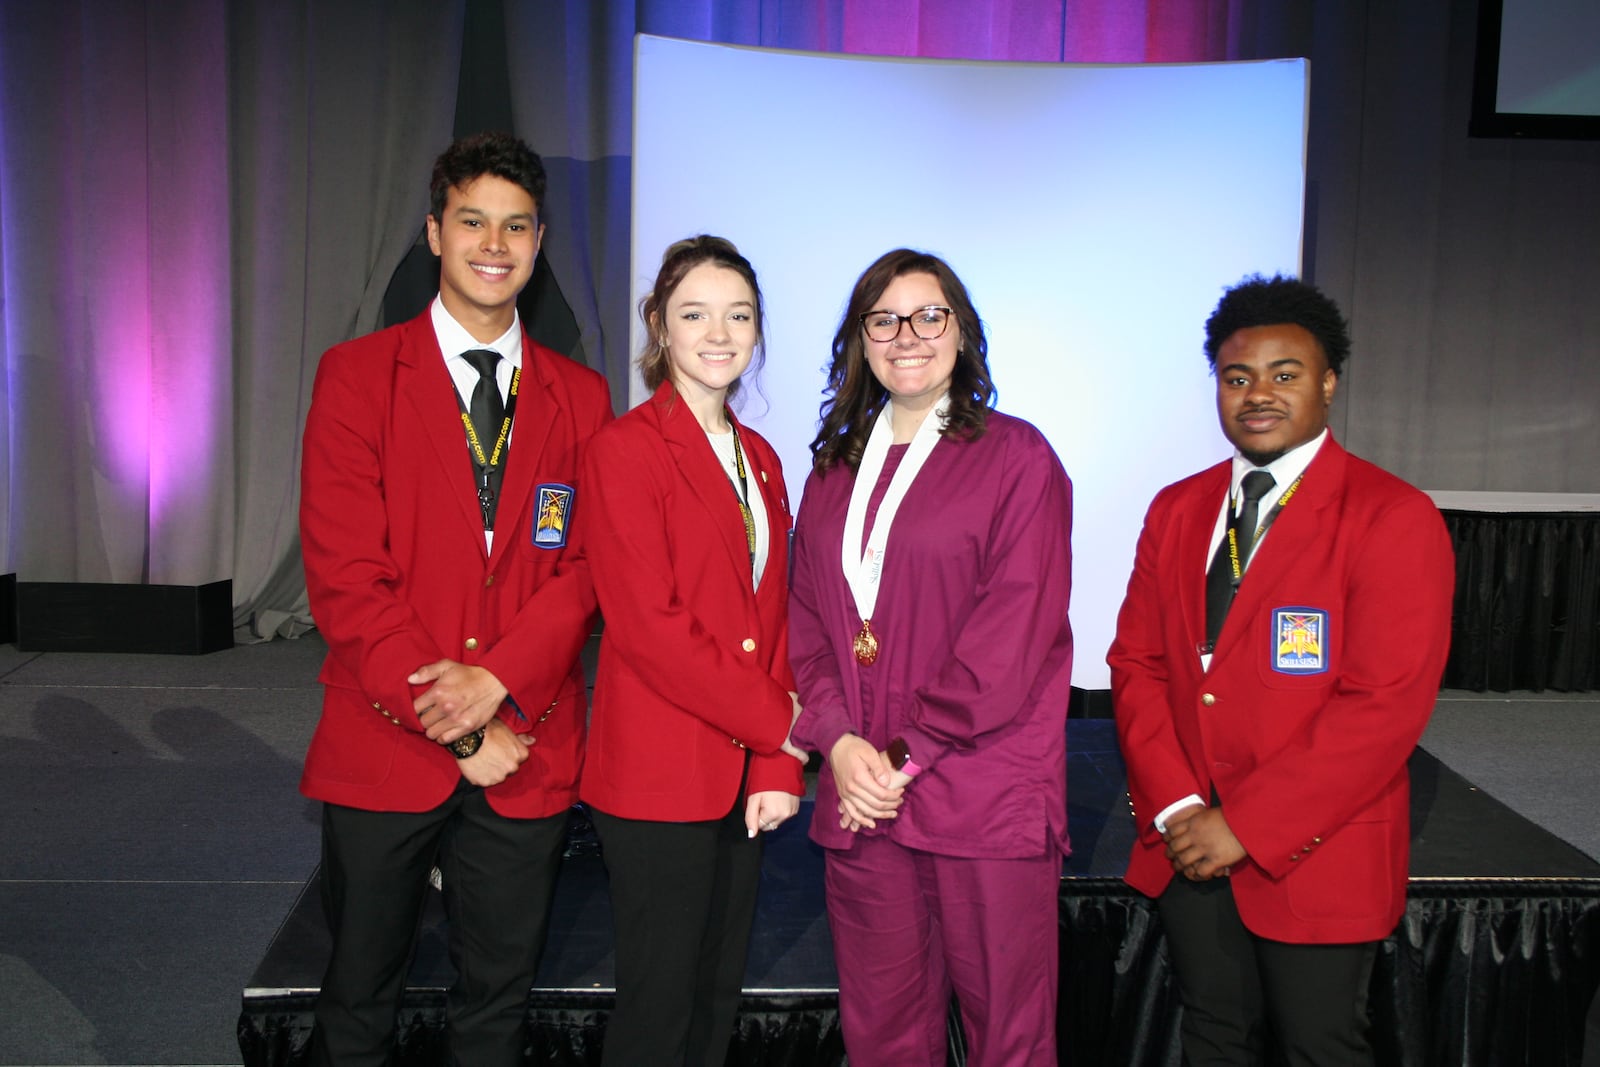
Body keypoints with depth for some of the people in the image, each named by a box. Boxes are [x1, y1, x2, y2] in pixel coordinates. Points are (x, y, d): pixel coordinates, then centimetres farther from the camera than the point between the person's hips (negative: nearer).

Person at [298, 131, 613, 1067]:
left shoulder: (581, 396, 7)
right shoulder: (356, 375, -2)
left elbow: (590, 566, 0)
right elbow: (345, 574, -9)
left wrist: (496, 679, -16)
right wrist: (455, 727, -13)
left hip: (528, 752, 2)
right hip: (386, 746, -2)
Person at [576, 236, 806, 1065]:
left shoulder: (759, 459, 12)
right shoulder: (626, 447, -9)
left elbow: (774, 618, 9)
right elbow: (649, 625, -16)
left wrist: (780, 766, -1)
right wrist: (782, 726, -12)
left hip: (745, 776, 7)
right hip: (659, 777, -6)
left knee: (717, 1000, 17)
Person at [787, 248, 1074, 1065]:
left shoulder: (1017, 457, -1)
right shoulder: (835, 467, 15)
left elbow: (1014, 633, -9)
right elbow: (807, 618, 11)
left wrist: (908, 753, -11)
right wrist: (838, 739, -5)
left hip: (987, 800, -4)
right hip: (858, 793, 4)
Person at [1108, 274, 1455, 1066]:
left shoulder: (1392, 518, -11)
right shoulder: (1176, 510, 7)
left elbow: (1385, 705, -18)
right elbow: (1136, 661, 4)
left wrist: (1247, 826, -18)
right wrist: (1176, 807, -9)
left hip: (1314, 857, -4)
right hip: (1188, 849, 5)